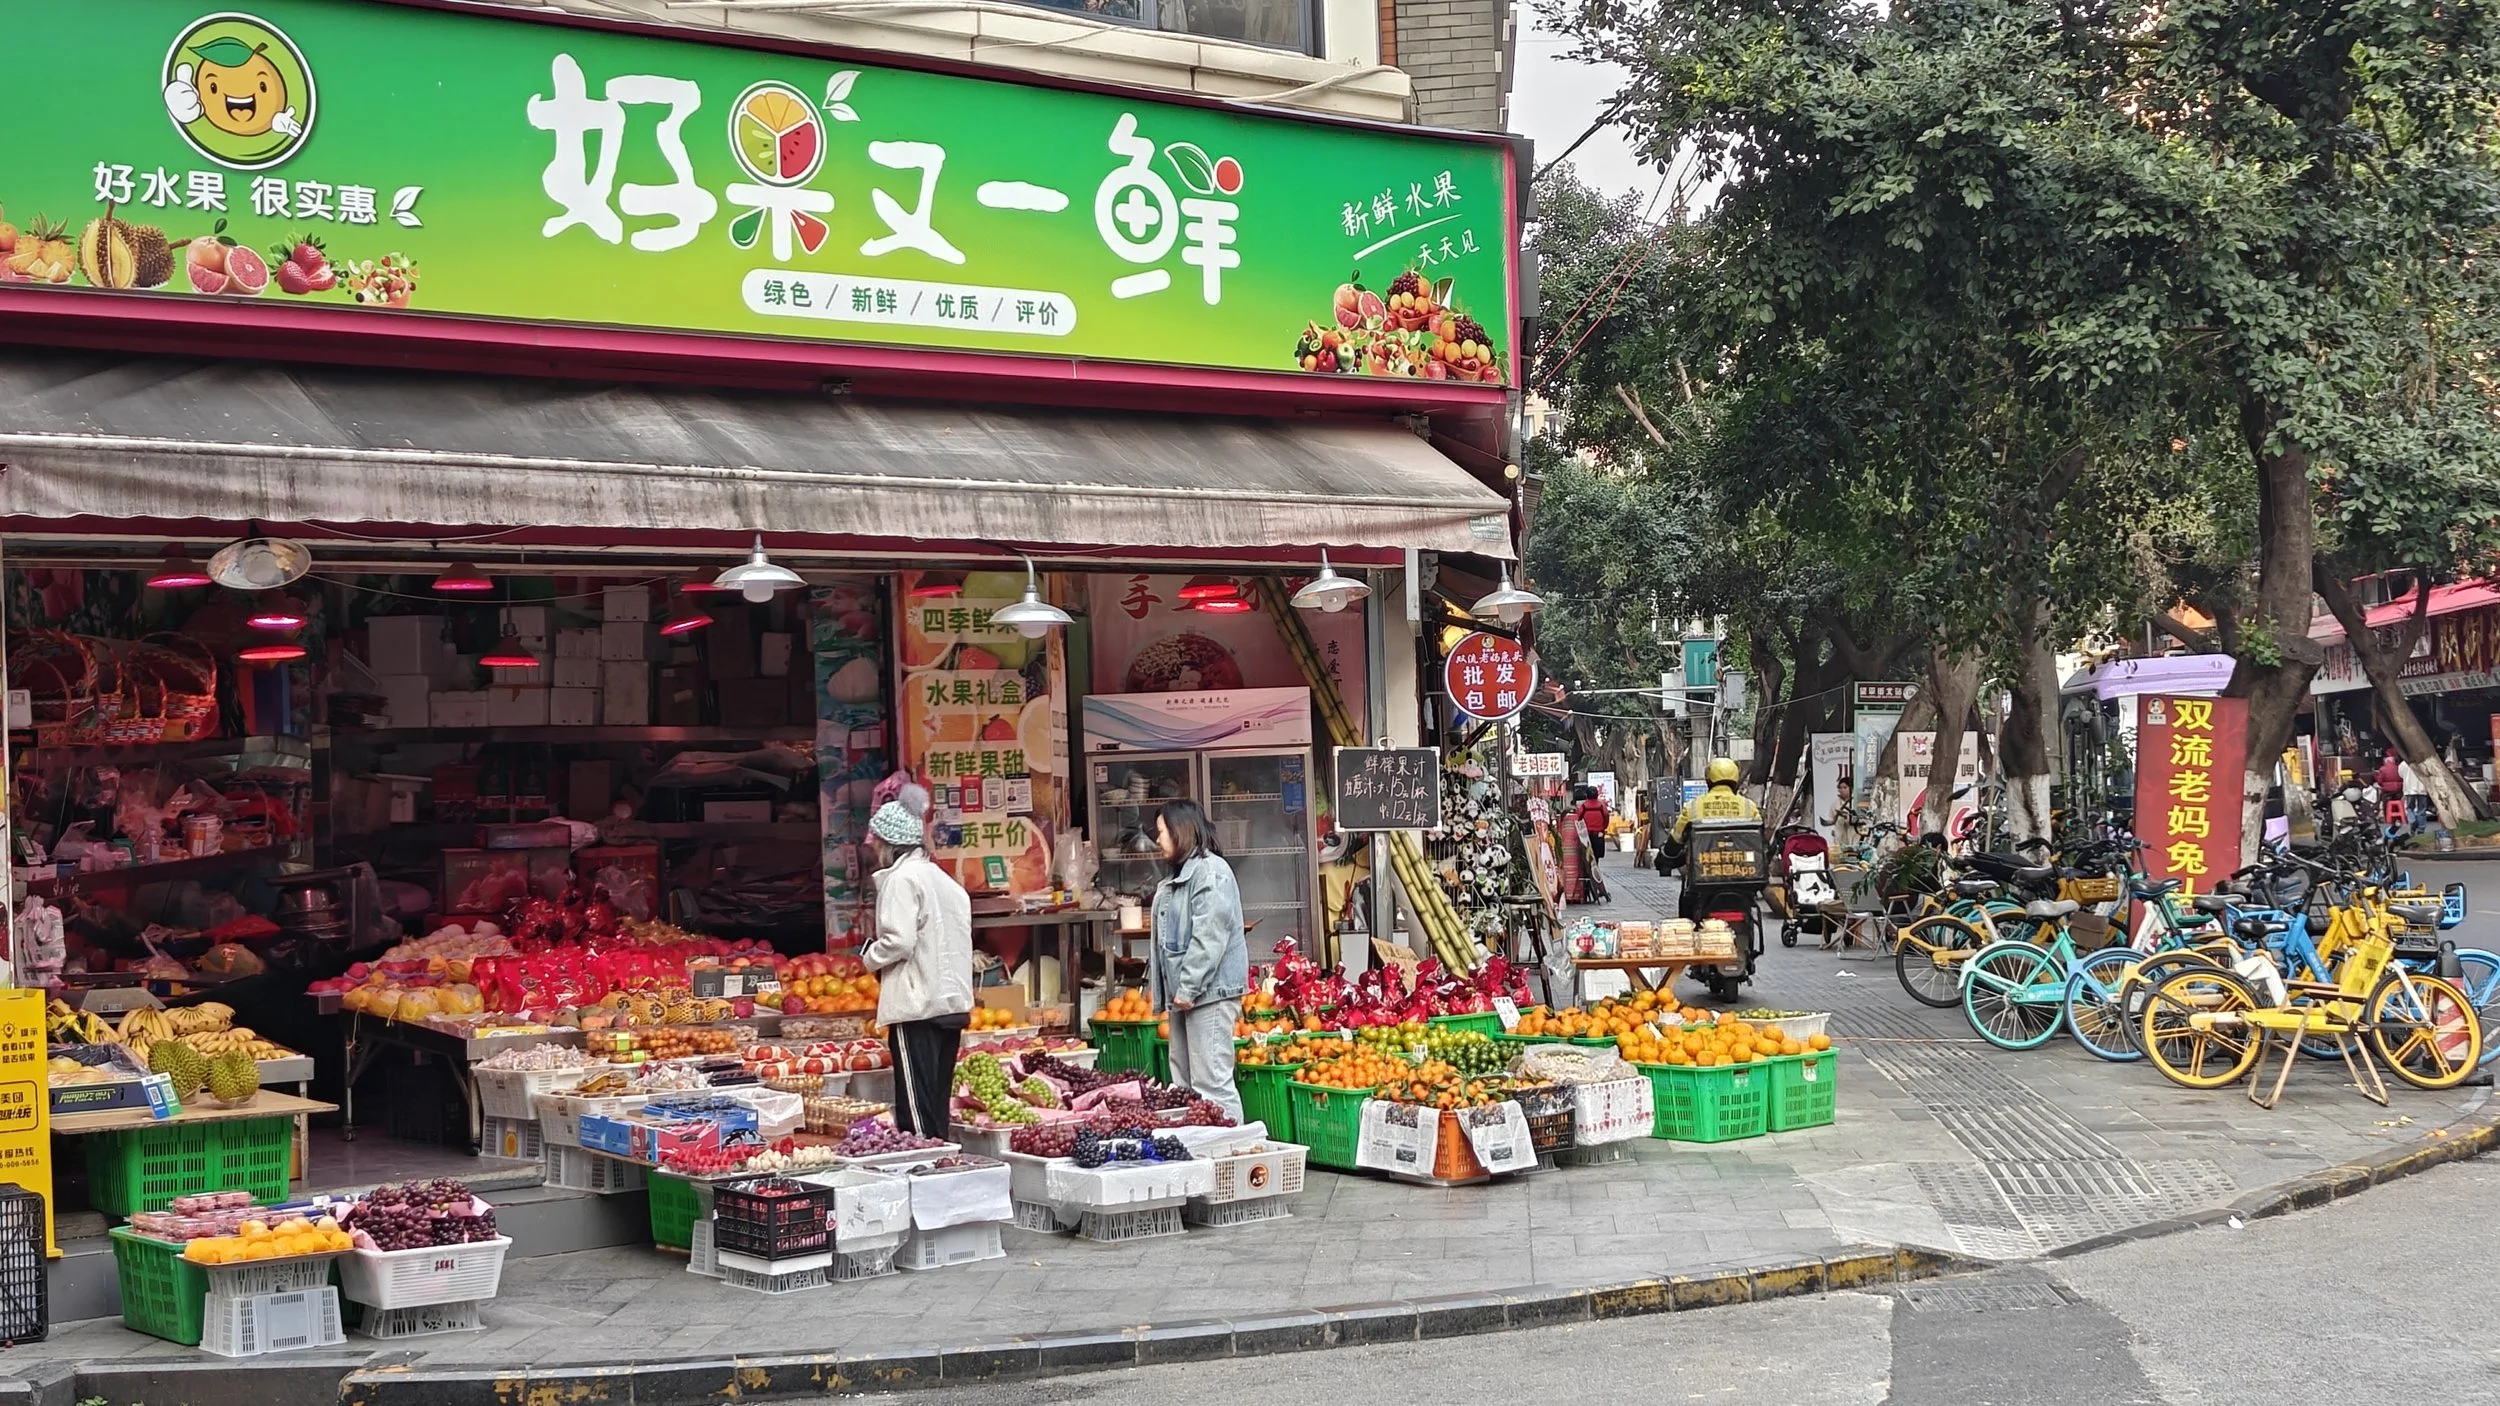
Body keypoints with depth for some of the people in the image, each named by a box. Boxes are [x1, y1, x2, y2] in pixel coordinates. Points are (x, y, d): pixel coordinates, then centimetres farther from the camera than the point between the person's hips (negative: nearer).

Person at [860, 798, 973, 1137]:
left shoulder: (902, 878, -10)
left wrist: (871, 956, -1)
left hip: (917, 1007, -9)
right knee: (938, 1106, 11)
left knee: (916, 1113, -7)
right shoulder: (944, 880, 17)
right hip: (953, 1004, 9)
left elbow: (899, 941, -19)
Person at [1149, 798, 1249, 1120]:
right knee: (1184, 1085, 10)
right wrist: (1163, 991, 15)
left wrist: (1188, 987, -20)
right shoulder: (1174, 881, 21)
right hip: (1183, 995, 10)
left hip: (1209, 993, -10)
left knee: (1212, 1083, -12)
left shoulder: (1210, 871, -10)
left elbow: (1209, 936, -18)